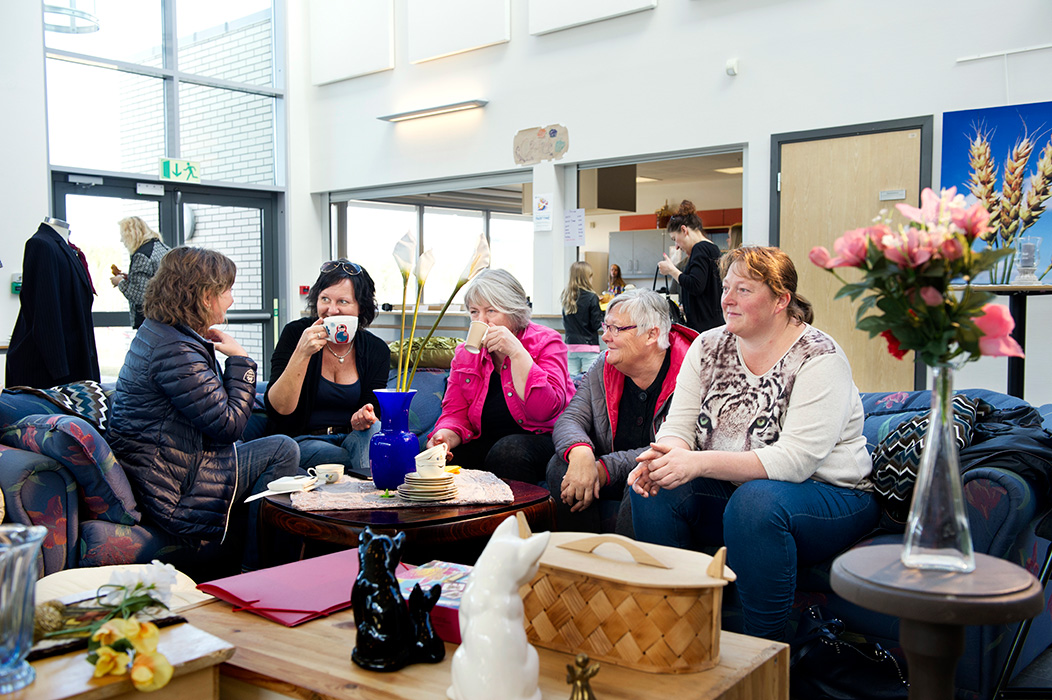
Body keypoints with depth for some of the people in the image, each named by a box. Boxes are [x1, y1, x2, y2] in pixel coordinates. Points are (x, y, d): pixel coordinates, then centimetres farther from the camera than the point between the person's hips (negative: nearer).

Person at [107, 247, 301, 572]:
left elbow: (213, 402, 18)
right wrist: (240, 359, -11)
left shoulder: (156, 331, 11)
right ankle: (255, 572, 1)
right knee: (282, 451, -10)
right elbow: (229, 426, -20)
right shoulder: (177, 352, -24)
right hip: (170, 495, -11)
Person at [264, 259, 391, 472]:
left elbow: (373, 415, 0)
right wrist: (302, 353, -25)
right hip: (302, 440, -3)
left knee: (375, 429, -31)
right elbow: (277, 409, -14)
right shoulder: (295, 333, -7)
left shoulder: (377, 350, 0)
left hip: (351, 439, 4)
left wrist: (362, 419, -25)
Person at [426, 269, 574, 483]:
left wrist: (517, 352, -26)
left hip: (540, 439, -4)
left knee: (509, 451, -35)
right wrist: (446, 436, -18)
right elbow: (456, 413, 6)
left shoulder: (545, 342, -8)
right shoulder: (465, 353, 8)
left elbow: (545, 410, -22)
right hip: (486, 440, 4)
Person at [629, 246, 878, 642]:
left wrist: (700, 462, -35)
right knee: (653, 489, -18)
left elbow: (794, 460, -26)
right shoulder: (708, 347, 3)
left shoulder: (819, 358, -16)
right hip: (734, 490, 6)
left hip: (829, 495, -5)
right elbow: (679, 426, -3)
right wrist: (662, 456, -28)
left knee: (755, 501, -36)